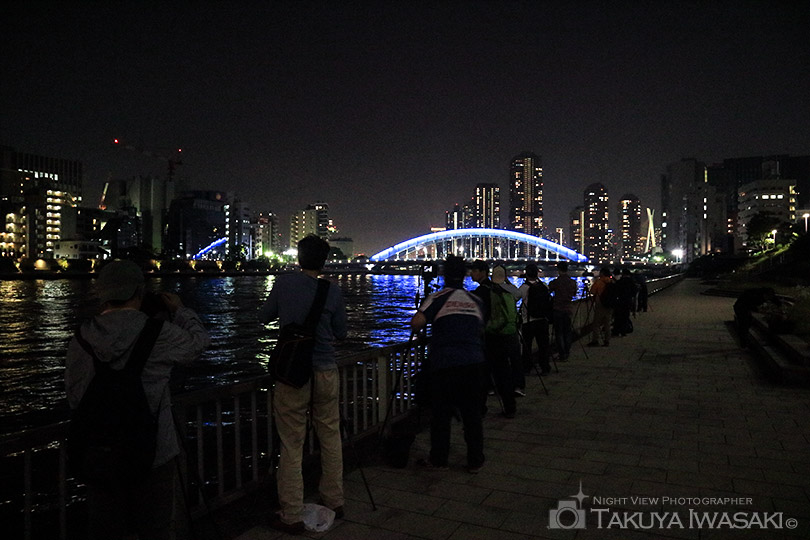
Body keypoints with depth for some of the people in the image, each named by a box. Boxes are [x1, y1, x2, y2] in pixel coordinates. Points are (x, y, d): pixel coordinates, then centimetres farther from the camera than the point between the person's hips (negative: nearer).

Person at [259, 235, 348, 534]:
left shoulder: (284, 283, -6)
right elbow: (341, 333, 5)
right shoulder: (332, 291, -5)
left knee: (292, 445, 6)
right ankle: (334, 502, 29)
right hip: (326, 373, 2)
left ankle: (291, 517, 14)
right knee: (330, 439, 16)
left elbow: (265, 317, 8)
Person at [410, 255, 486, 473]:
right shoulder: (476, 301, 10)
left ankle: (438, 459, 18)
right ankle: (475, 461, 18)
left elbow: (416, 323, -14)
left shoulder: (437, 298, -3)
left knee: (441, 414, 9)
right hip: (474, 363, 3)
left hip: (445, 365, -3)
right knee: (472, 414, 11)